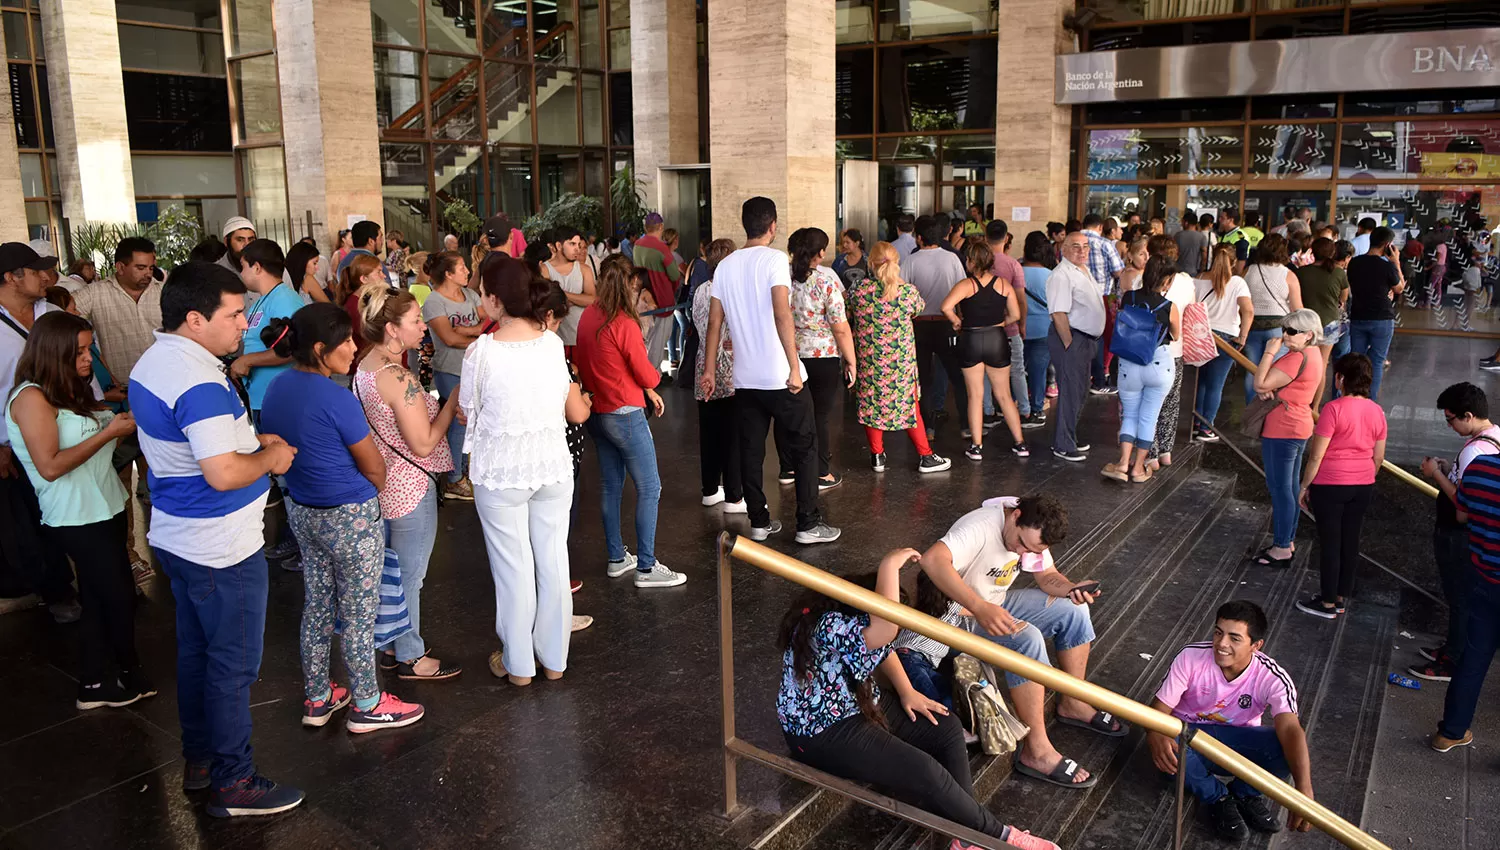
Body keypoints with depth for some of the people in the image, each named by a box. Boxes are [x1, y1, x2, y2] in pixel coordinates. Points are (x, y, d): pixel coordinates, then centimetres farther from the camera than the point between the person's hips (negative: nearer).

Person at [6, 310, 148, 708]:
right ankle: (127, 674, 23)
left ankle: (96, 684, 21)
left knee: (100, 600, 12)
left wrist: (123, 421, 0)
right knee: (120, 596, 2)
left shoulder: (73, 392, 10)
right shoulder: (32, 398, -16)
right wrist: (109, 432, -20)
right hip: (76, 520, -8)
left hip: (104, 511, 8)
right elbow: (50, 466, -21)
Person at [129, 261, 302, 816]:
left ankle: (199, 760, 36)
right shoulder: (199, 383, -26)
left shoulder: (152, 363, 7)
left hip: (176, 537, 10)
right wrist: (270, 458, -13)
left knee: (195, 652, 21)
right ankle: (233, 782, 15)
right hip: (220, 551, -10)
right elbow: (223, 473, -31)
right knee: (234, 665, 3)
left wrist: (250, 439, 9)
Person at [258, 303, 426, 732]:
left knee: (316, 605, 20)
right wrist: (373, 492, 7)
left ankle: (317, 699, 33)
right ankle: (366, 706, 22)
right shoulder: (336, 399, -24)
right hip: (351, 518, -8)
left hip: (301, 511, 8)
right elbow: (375, 470, -15)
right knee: (358, 615, 7)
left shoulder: (276, 388, -1)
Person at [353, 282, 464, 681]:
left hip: (380, 483, 9)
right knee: (410, 574, 6)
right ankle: (410, 657, 20)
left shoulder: (365, 367, 3)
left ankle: (392, 644, 36)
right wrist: (452, 403, -13)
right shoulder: (399, 379, -26)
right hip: (410, 489, -9)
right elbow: (423, 444, -22)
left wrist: (440, 406, 6)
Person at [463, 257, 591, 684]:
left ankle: (519, 663, 25)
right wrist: (580, 399, 23)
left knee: (513, 566, 10)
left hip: (501, 473, -3)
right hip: (553, 466, 4)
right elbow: (576, 412, 1)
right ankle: (554, 657, 28)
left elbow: (468, 413, -6)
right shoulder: (553, 342, -5)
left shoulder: (482, 350, -17)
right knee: (553, 560, 13)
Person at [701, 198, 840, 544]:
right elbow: (782, 314, -21)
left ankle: (759, 522, 17)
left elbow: (714, 321, 8)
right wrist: (795, 367, -21)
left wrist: (708, 371, 14)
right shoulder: (774, 259, -10)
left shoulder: (725, 265, 7)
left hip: (745, 377, 5)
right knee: (804, 448, 6)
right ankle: (808, 523, 8)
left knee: (751, 451, 11)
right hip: (781, 376, -5)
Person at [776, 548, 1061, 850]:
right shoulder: (827, 626, -34)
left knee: (947, 728, 0)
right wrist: (890, 565, -43)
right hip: (821, 732, -10)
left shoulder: (856, 611, -4)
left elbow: (883, 646, 14)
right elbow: (885, 630, -50)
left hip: (857, 704, 10)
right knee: (926, 774, -19)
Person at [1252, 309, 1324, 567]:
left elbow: (1260, 384, -23)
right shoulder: (1313, 353, 11)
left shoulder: (1298, 358, -22)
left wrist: (1270, 351, -18)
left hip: (1282, 432, -11)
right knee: (1290, 487, 17)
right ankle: (1287, 541, 28)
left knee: (1280, 488, -3)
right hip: (1299, 429, 11)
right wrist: (1268, 388, -9)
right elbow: (1265, 384, 13)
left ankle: (1281, 549, 5)